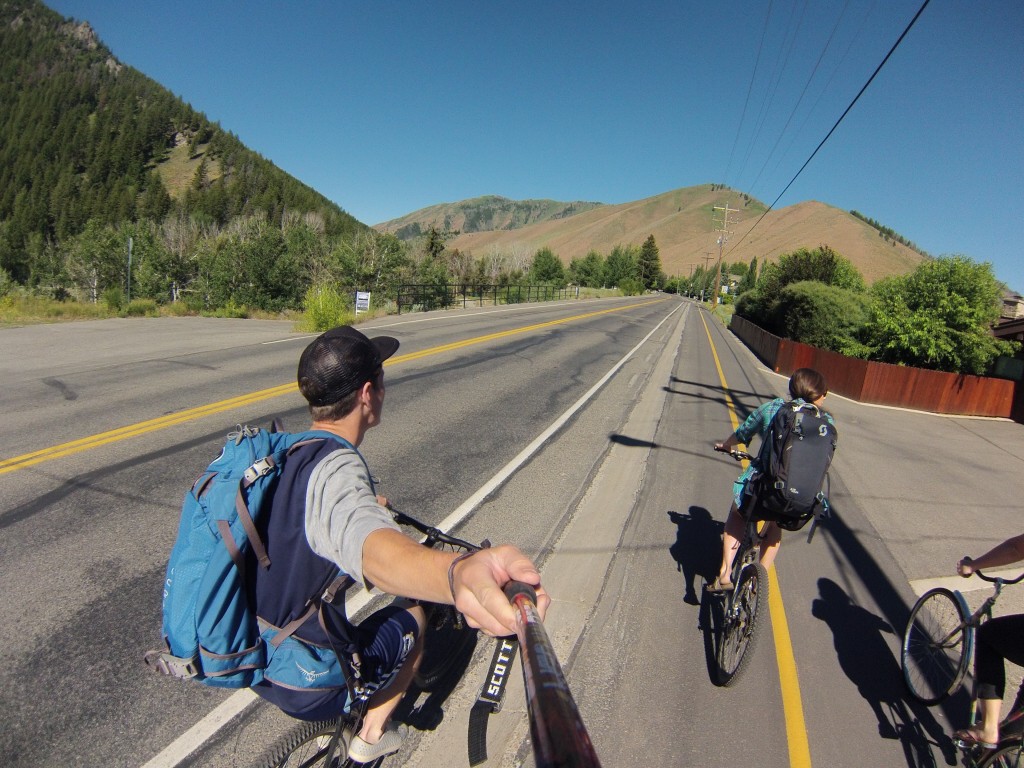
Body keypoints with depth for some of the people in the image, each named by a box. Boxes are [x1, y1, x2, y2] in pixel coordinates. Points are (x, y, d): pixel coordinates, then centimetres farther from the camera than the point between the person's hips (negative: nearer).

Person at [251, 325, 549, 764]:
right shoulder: (335, 468, -31)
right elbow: (371, 548, -55)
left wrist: (365, 506, 36)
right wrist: (458, 573, -74)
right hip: (308, 688, -7)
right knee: (412, 617, 17)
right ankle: (373, 735, 34)